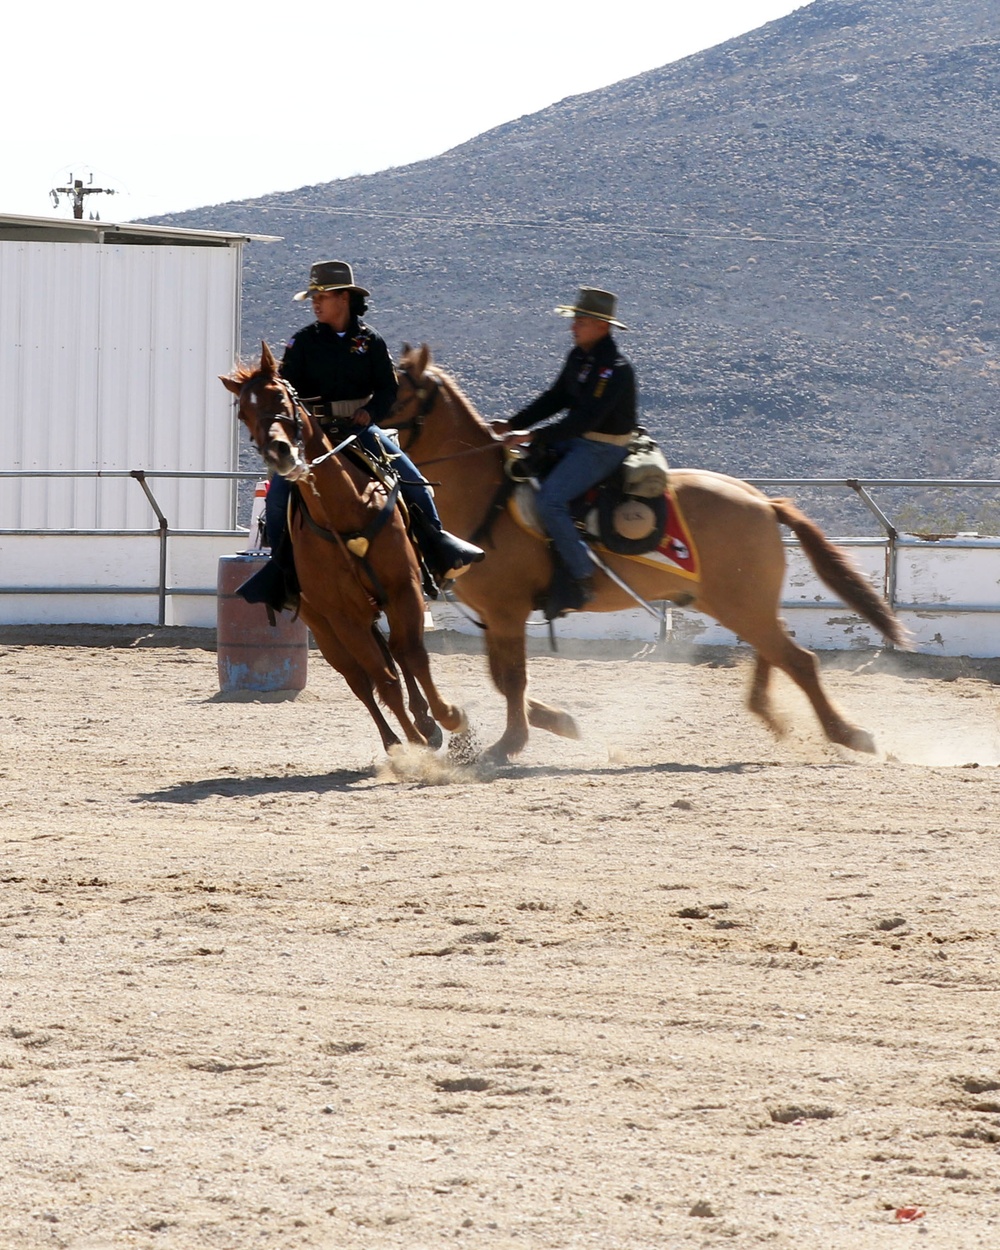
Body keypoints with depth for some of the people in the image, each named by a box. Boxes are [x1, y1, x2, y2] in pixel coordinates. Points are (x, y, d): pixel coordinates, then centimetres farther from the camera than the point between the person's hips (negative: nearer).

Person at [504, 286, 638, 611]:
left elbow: (586, 417, -28)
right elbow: (554, 399, 15)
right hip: (573, 440, 10)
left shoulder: (615, 369, -21)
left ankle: (580, 580, -20)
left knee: (550, 500, -26)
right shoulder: (579, 358, 9)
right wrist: (513, 426, 4)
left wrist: (533, 434, -31)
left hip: (603, 449, -10)